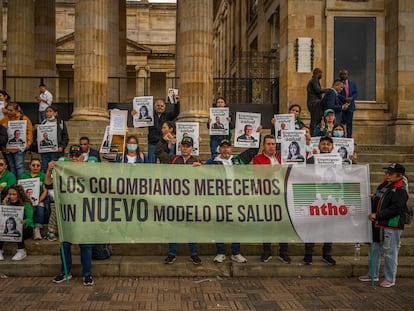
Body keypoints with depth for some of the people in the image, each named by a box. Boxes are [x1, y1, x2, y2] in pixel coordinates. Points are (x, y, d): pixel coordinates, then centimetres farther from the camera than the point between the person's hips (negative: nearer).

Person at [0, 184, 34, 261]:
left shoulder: (26, 204, -7)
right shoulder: (8, 203, 6)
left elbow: (29, 219, -16)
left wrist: (24, 222, -39)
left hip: (26, 228, -4)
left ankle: (22, 251, -25)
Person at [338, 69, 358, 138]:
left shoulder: (352, 84, 16)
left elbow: (356, 93, 9)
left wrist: (351, 98, -12)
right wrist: (345, 99, -20)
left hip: (350, 106, 4)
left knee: (349, 123, 4)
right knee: (341, 123, -3)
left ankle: (349, 137, 9)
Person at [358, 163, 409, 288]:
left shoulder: (400, 190, -14)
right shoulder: (384, 185, 13)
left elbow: (395, 209, -22)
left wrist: (377, 215, -20)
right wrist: (372, 199, 6)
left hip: (392, 226, -9)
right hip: (378, 225, 9)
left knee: (390, 253, 1)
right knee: (374, 250, 17)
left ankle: (390, 279, 14)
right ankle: (373, 274, 31)